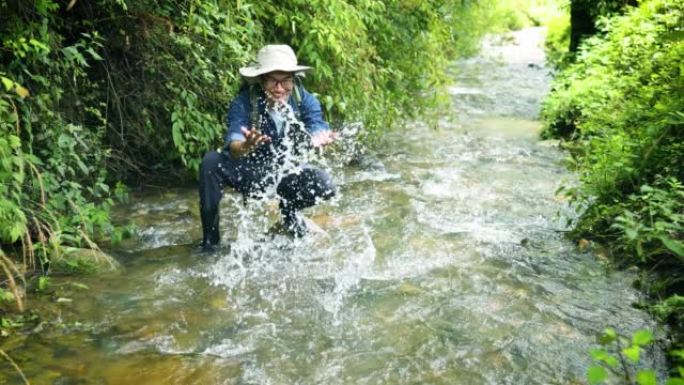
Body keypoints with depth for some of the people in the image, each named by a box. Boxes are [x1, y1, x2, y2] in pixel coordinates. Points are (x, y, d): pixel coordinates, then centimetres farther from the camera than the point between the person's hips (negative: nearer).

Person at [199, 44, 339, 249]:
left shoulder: (304, 100, -17)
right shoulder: (244, 102, -27)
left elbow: (316, 127, -30)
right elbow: (233, 144, -40)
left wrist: (319, 138, -55)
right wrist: (245, 147, -65)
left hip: (285, 172, 2)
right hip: (247, 172, -2)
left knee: (324, 185, -23)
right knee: (211, 162, -31)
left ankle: (288, 210, 12)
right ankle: (210, 239, -14)